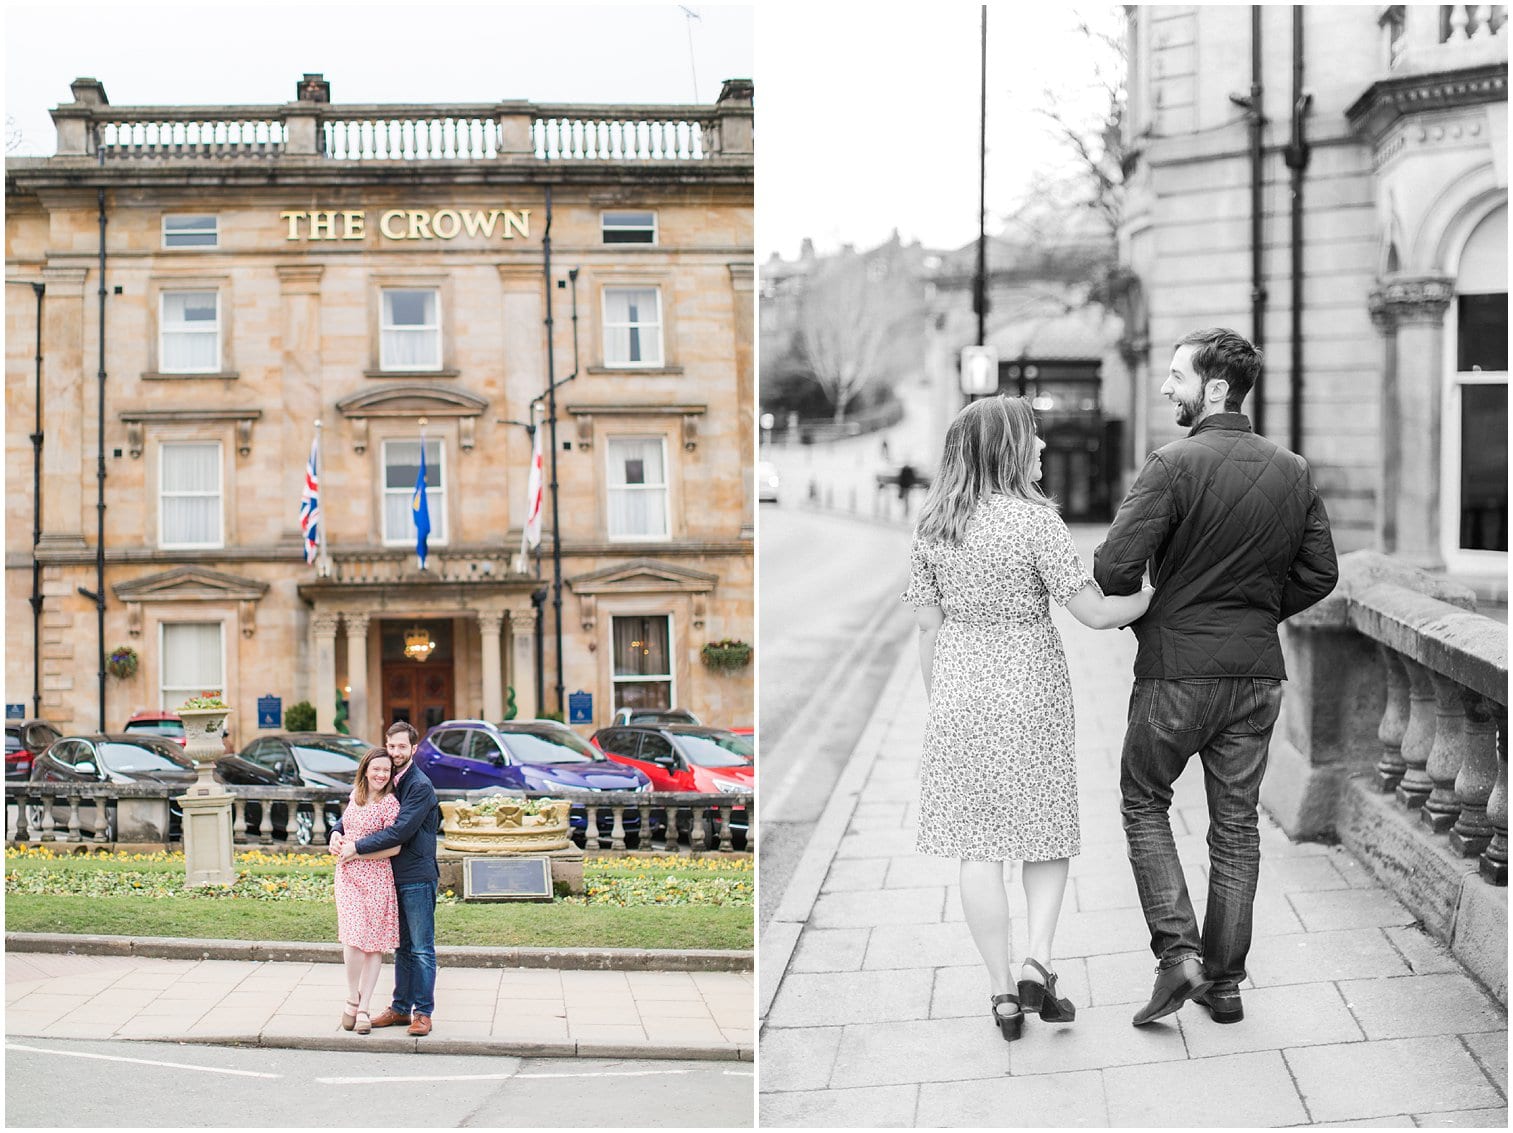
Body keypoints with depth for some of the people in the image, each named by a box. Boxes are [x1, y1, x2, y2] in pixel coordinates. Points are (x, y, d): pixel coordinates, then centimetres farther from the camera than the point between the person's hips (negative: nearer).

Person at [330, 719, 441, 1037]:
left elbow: (400, 831, -21)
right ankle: (401, 1008, 22)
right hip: (393, 876, 7)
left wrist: (357, 847, -18)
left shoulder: (420, 787, -14)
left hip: (417, 878, -7)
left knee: (421, 948, -1)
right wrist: (337, 831, -3)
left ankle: (423, 1012, 5)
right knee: (402, 947, 15)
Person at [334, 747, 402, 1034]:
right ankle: (352, 998, 7)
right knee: (353, 938, -10)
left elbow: (394, 847, -13)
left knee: (374, 943, 2)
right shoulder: (355, 795, 10)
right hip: (347, 875, 4)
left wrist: (356, 852, -11)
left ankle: (364, 1008, 10)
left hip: (376, 877, -4)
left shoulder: (390, 803, -9)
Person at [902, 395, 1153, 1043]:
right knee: (1047, 832, 14)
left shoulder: (933, 524, 0)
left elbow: (928, 624, 5)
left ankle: (1003, 992, 10)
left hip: (960, 692, 3)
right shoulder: (1033, 520, -14)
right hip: (1030, 691, -3)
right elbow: (1094, 612, -14)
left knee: (977, 846, 7)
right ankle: (1037, 967, -1)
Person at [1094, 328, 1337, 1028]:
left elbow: (1114, 567, -19)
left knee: (1144, 803, 15)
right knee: (1236, 825, 13)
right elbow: (1319, 575, 7)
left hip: (1177, 670, -5)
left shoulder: (1174, 465, -15)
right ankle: (1224, 981, 19)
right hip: (1257, 672, 5)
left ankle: (1178, 951, 0)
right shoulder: (1293, 472, 3)